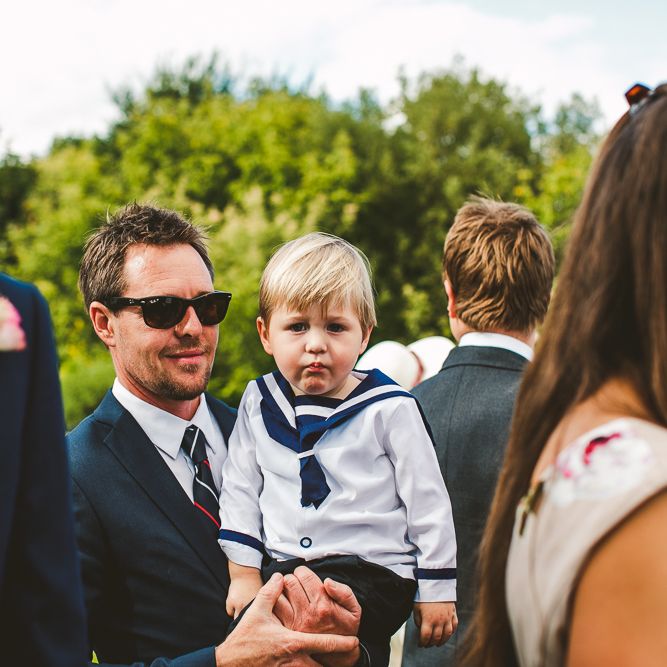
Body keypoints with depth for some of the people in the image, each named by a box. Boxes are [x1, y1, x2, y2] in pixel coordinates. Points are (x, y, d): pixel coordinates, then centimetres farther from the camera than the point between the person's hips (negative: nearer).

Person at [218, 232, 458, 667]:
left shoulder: (388, 408, -6)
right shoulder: (259, 403, 5)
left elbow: (428, 503, 0)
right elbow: (240, 489, 11)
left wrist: (436, 591, 2)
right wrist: (244, 574, 6)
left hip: (371, 571, -5)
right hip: (283, 569, 5)